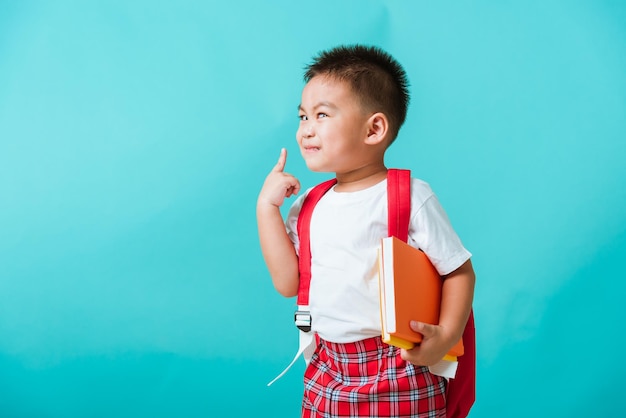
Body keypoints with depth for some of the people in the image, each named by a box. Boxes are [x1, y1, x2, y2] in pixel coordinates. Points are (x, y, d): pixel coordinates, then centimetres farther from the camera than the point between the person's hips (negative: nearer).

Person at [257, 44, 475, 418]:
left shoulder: (410, 197, -11)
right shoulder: (309, 205, 6)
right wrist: (267, 207, -3)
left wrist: (447, 336, -20)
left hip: (400, 375, -5)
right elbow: (288, 282, -1)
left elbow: (460, 271, -7)